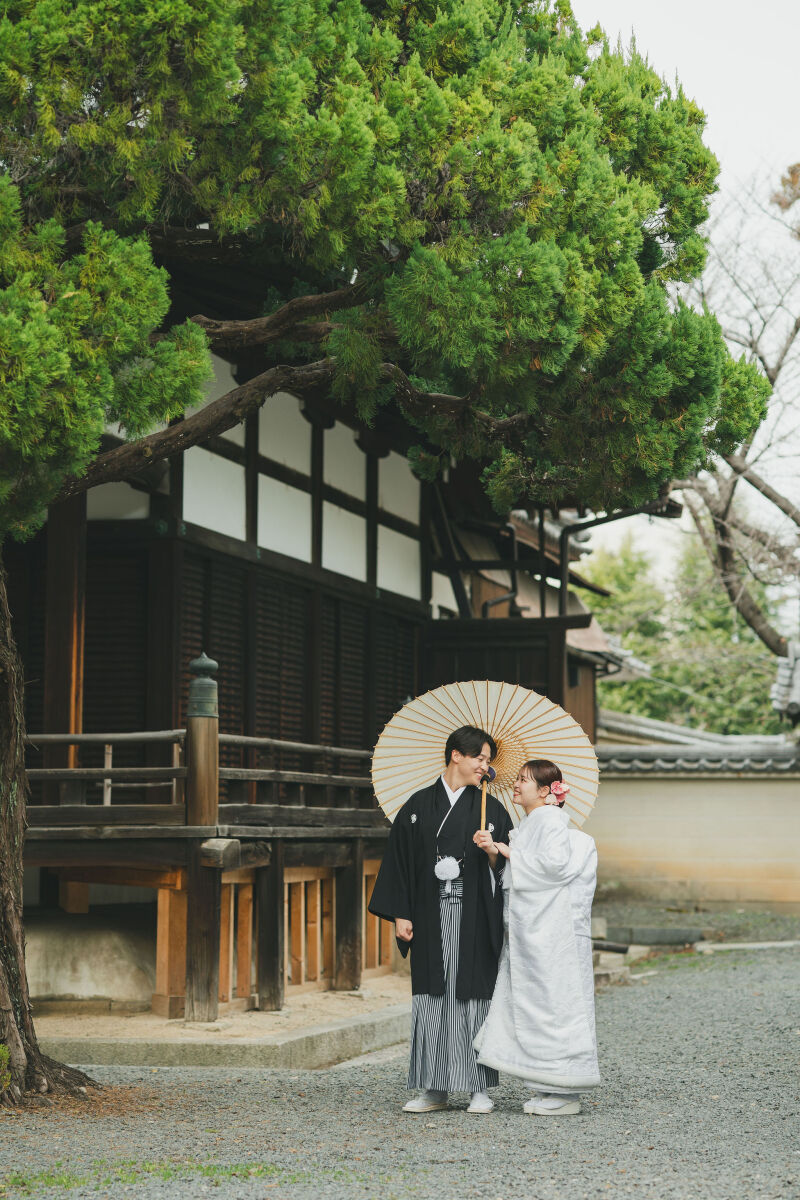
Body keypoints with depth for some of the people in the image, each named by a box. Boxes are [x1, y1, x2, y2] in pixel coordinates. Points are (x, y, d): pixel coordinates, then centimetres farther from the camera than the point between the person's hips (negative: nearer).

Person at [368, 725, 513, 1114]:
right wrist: (400, 915, 0)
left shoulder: (491, 809, 7)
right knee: (431, 998, 2)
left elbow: (506, 868, 6)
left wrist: (493, 855, -15)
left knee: (475, 996, -2)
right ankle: (433, 1090, 8)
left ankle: (480, 1089, 5)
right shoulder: (418, 806, 8)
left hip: (475, 918, -1)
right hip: (431, 919, 1)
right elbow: (399, 861, 6)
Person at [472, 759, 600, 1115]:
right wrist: (494, 848, 11)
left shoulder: (551, 820, -9)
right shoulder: (528, 825, 20)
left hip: (551, 932, -10)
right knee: (530, 1003, 9)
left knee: (552, 1001, -6)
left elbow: (554, 862, -22)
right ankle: (547, 1090, 14)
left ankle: (564, 1095, -2)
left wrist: (509, 852, -13)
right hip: (527, 932, 10)